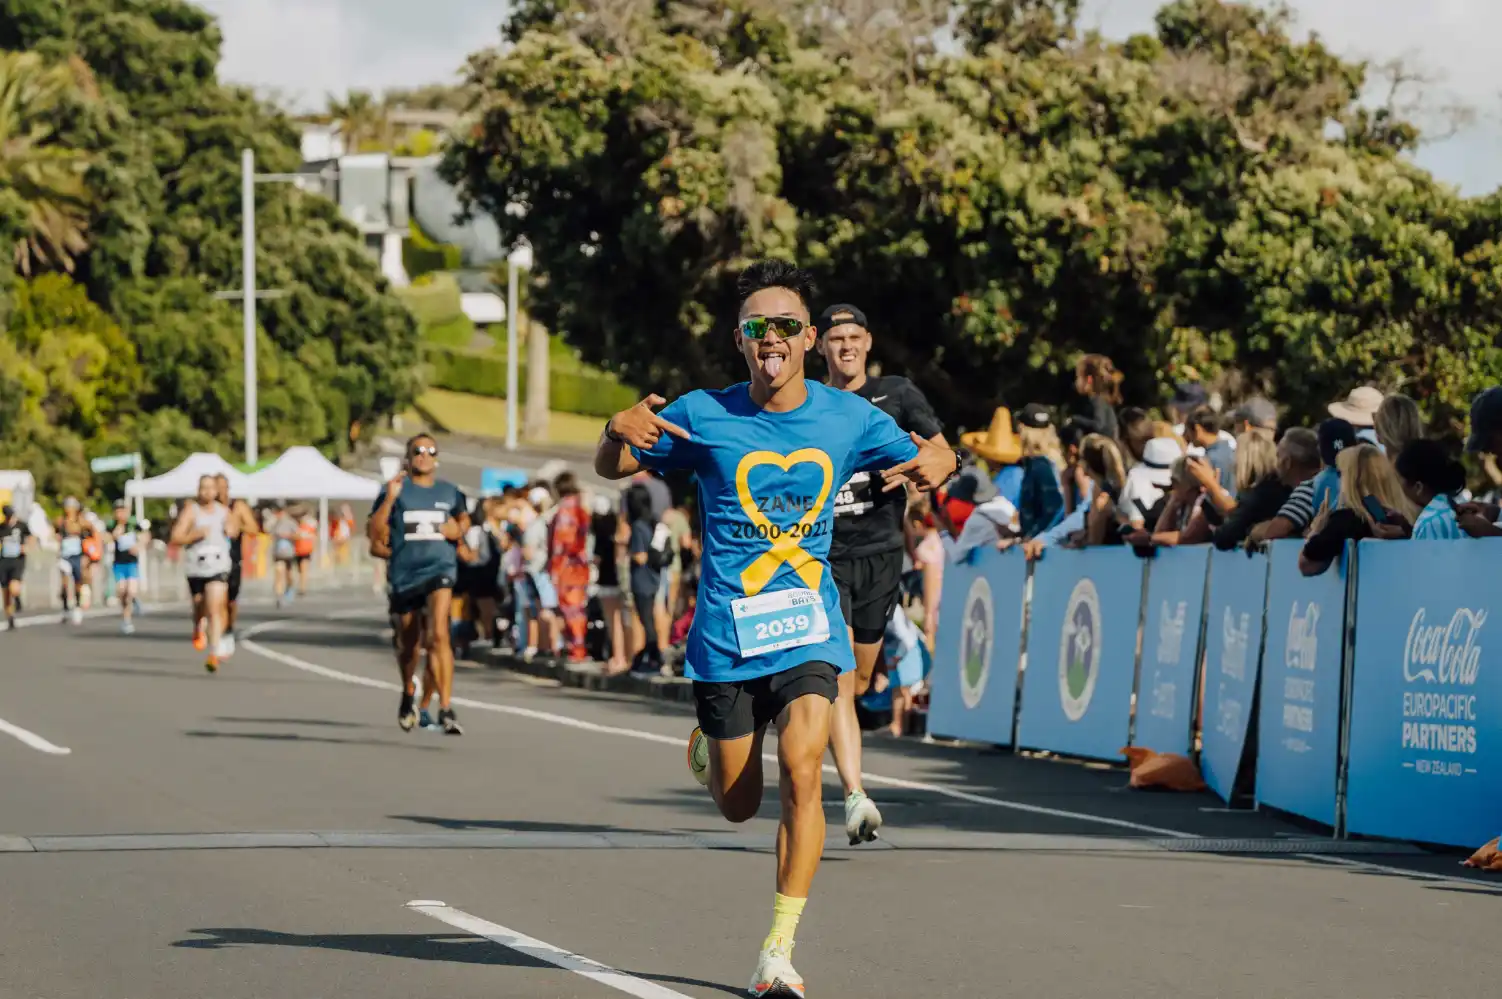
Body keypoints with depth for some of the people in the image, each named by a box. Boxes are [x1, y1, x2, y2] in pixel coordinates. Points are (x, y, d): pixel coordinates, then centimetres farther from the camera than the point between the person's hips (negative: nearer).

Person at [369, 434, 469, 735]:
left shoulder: (450, 492, 7)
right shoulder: (395, 489, 0)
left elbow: (464, 517, 26)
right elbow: (375, 534, -7)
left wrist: (459, 530, 2)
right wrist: (389, 499, -19)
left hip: (440, 570, -1)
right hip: (404, 575, 1)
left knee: (438, 634, -22)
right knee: (408, 644, 15)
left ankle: (446, 708, -25)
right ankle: (409, 692, 46)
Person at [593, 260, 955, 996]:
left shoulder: (847, 416, 0)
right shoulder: (703, 415, -5)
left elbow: (930, 460, 13)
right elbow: (611, 469, 5)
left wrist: (935, 462, -14)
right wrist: (617, 432, -20)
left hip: (808, 629, 0)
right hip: (727, 632, 0)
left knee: (801, 773, -21)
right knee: (738, 805, 7)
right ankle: (707, 746, 46)